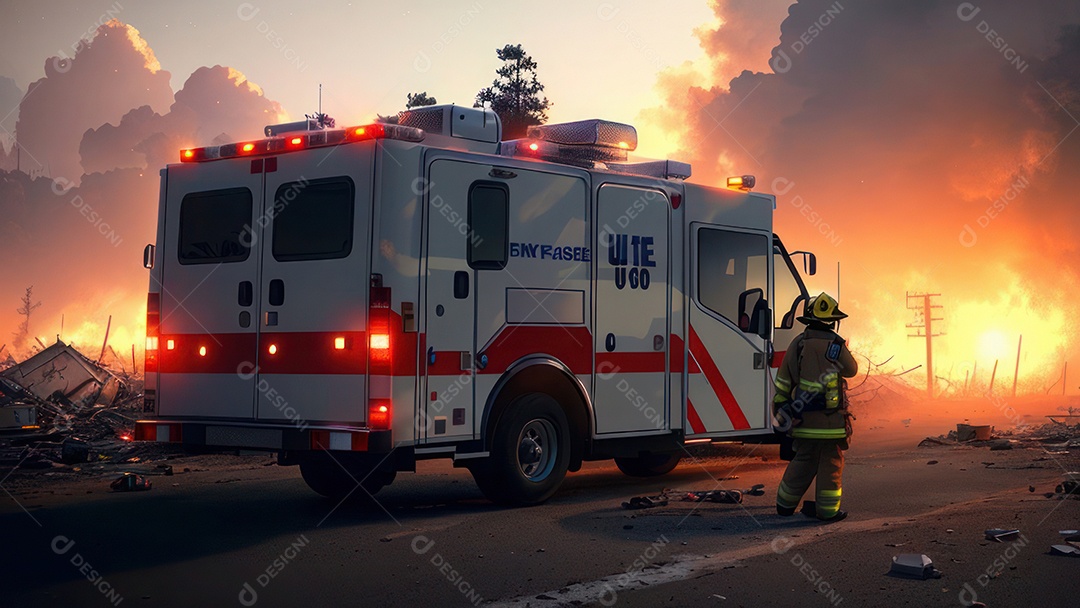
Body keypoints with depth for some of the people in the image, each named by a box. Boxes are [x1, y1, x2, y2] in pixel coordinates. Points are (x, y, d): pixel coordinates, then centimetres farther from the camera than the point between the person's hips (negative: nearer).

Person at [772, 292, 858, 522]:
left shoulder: (797, 344, 5)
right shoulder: (835, 345, -8)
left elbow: (783, 382, 8)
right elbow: (852, 370, 8)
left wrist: (779, 409, 17)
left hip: (803, 417, 4)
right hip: (830, 417, -4)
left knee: (803, 461, 16)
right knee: (831, 463, 5)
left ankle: (785, 504, 23)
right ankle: (827, 509, 8)